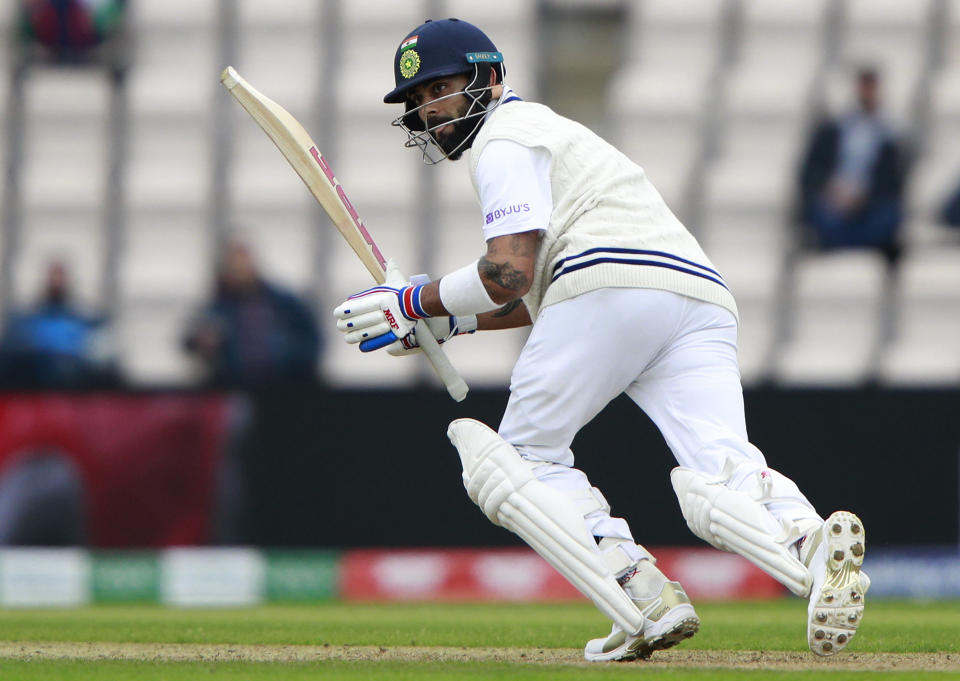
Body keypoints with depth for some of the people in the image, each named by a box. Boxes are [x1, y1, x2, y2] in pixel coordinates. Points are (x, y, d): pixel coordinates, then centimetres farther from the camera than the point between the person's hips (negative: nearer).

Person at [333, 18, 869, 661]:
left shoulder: (505, 138, 9)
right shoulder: (546, 130, 39)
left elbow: (510, 273, -5)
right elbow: (537, 293, 40)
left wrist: (414, 301, 8)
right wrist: (443, 321, 36)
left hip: (613, 289, -8)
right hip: (703, 297, 8)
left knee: (526, 459, 7)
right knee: (724, 476, -11)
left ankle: (646, 600, -14)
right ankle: (810, 542, -45)